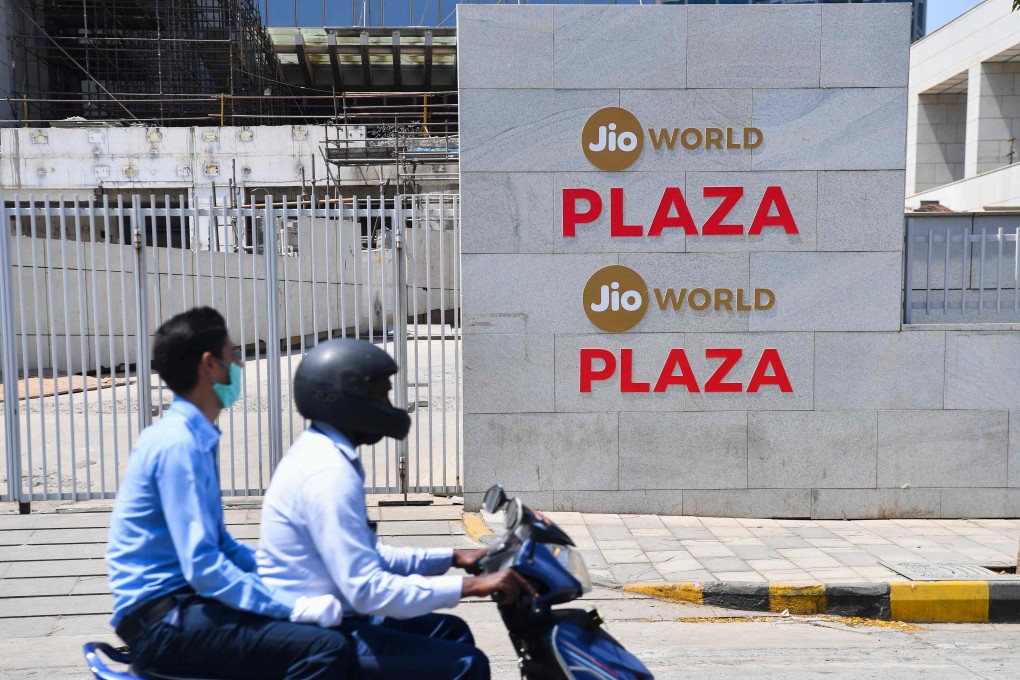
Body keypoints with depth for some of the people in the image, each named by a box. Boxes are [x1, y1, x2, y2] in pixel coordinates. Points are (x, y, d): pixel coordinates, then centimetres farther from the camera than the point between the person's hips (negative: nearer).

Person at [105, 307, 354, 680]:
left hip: (182, 602, 10)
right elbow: (203, 567, -24)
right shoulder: (179, 444, -18)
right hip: (162, 620, -10)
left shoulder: (193, 437, 12)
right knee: (328, 648, -23)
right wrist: (293, 606, -24)